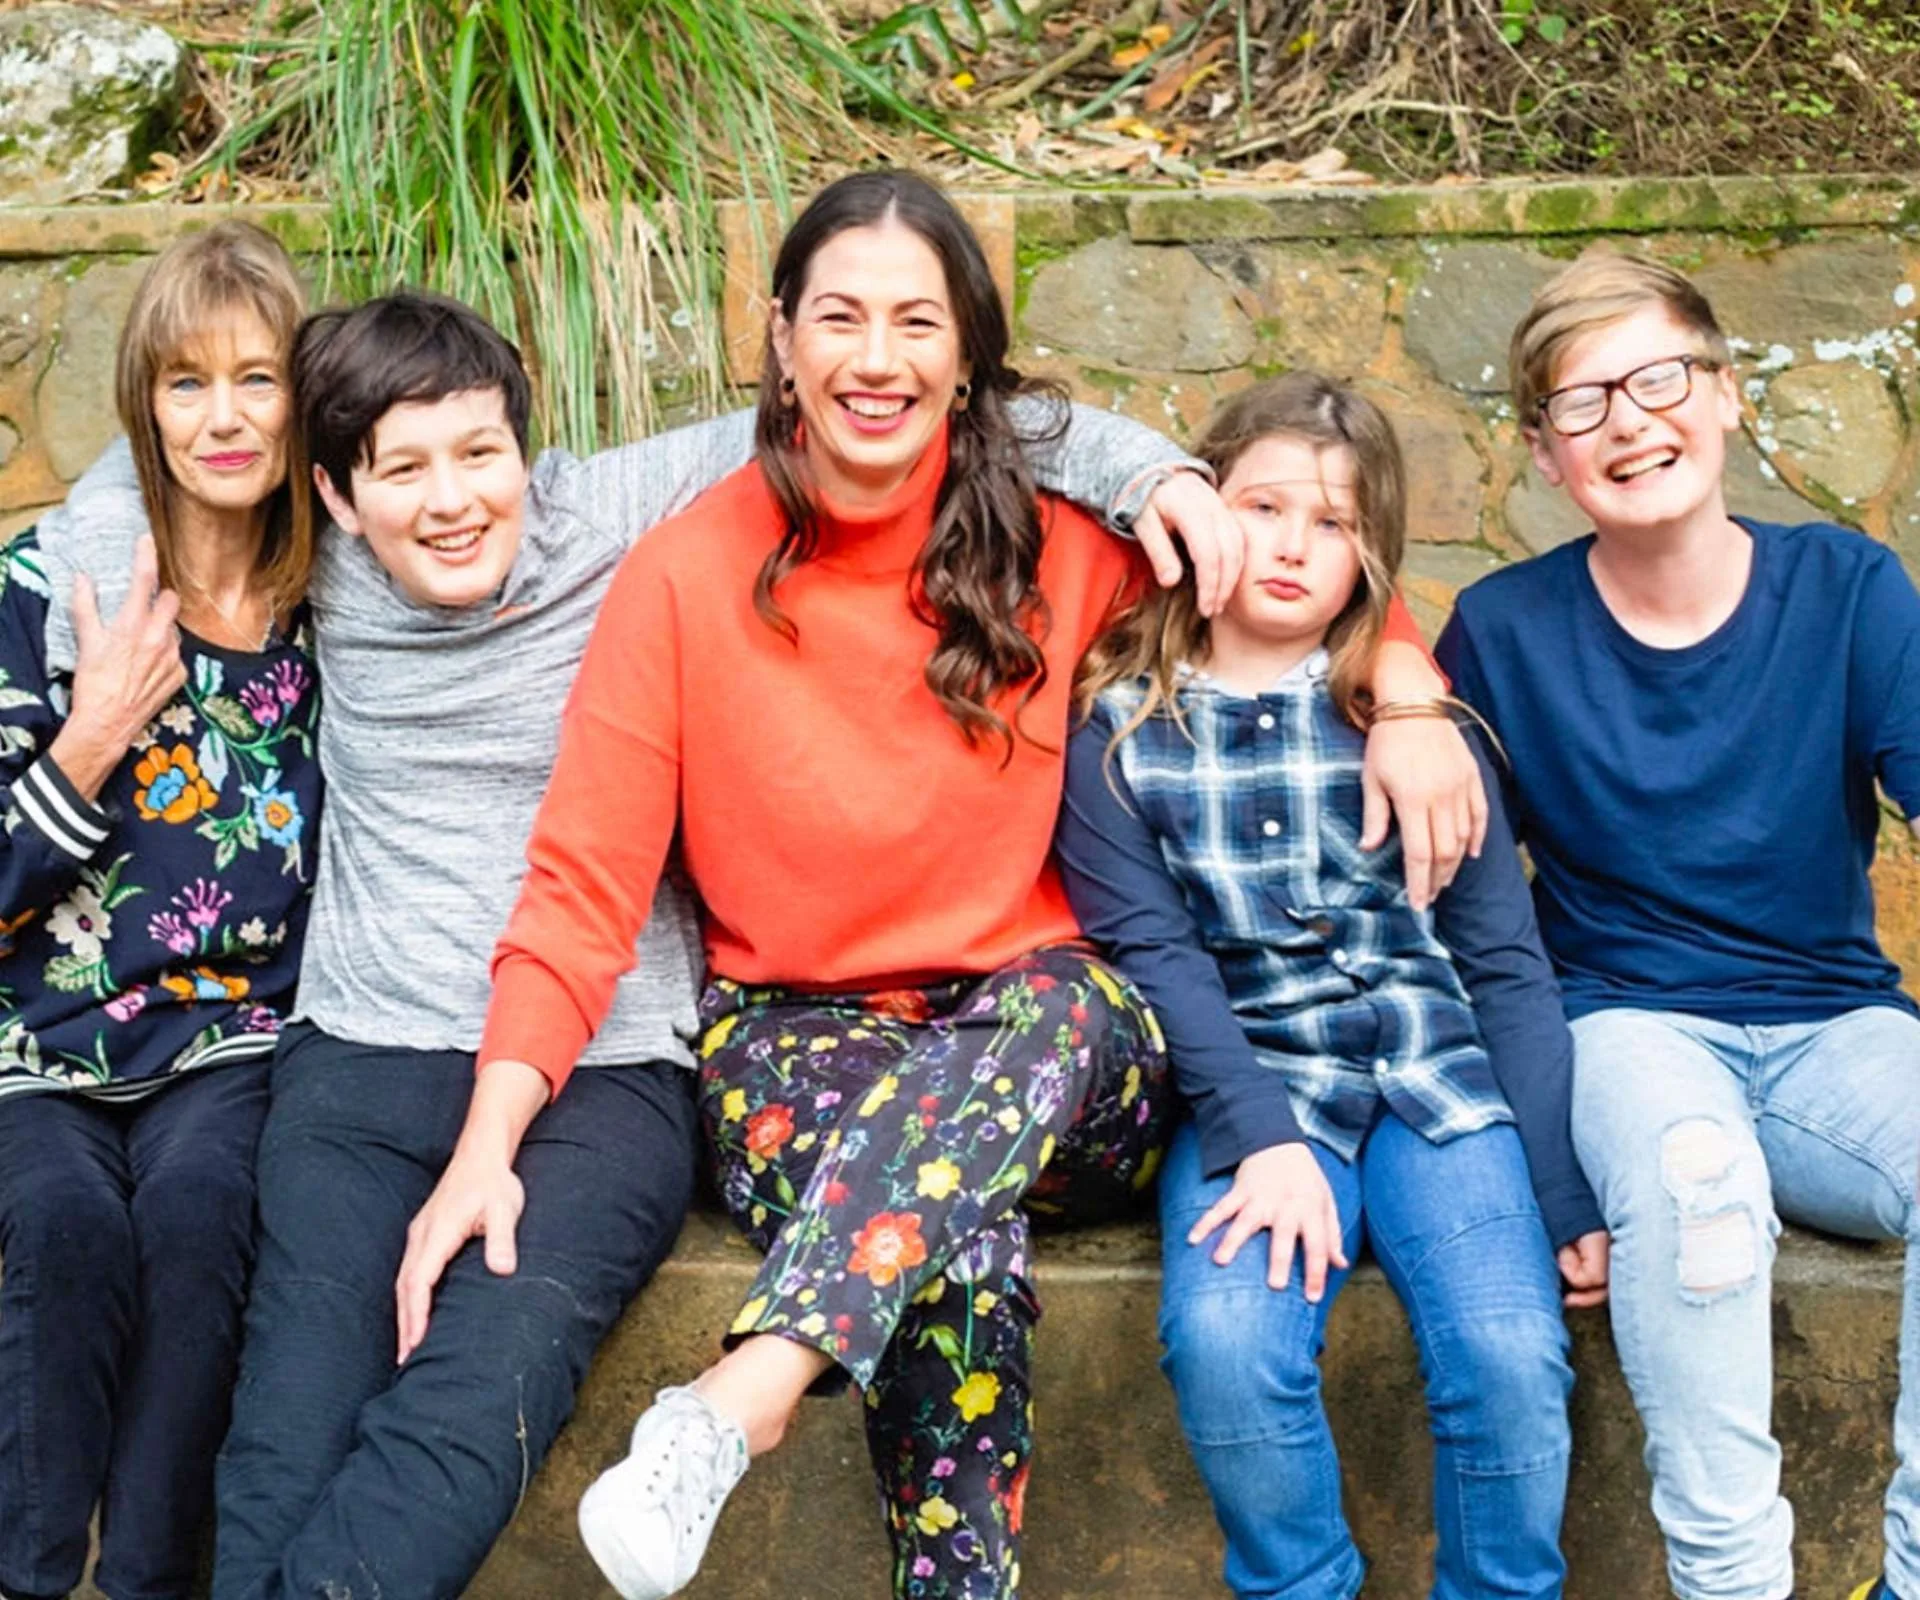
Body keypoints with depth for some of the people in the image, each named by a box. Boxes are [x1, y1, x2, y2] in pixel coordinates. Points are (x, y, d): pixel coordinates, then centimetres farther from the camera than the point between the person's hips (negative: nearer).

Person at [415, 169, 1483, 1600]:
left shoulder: (1056, 549, 1)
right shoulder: (687, 577, -3)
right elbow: (583, 887, -5)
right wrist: (491, 1135, -18)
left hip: (1058, 1050, 2)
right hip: (795, 1036, -1)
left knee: (1053, 1007, -36)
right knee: (963, 1267, -35)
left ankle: (739, 1405, -44)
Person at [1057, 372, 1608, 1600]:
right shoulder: (1121, 732, 6)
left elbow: (1507, 964, 6)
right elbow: (1154, 955, -3)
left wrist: (1563, 1191, -1)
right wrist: (1262, 1137, -18)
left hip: (1433, 1075, 1)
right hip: (1250, 1088, -1)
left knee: (1512, 1352, -24)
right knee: (1227, 1342, -29)